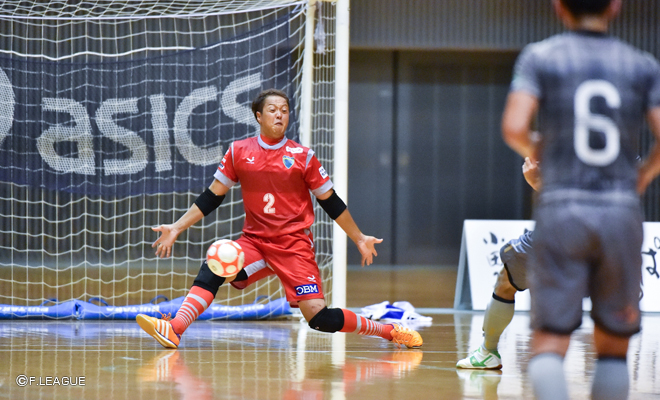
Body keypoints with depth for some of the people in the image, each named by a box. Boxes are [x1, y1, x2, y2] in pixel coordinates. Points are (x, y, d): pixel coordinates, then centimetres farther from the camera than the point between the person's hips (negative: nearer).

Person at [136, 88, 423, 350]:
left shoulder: (302, 156, -2)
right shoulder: (238, 151, 3)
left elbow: (331, 202, 7)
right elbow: (211, 197, 9)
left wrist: (359, 238, 9)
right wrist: (176, 228, 4)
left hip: (294, 244, -3)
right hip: (254, 240, 3)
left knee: (320, 319, -14)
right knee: (212, 270, -25)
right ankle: (173, 331, -35)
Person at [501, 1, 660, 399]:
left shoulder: (539, 57, 3)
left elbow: (514, 127, -10)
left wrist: (534, 150, 11)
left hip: (561, 209, -1)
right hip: (621, 212, 1)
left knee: (549, 345, -3)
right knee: (613, 347, 12)